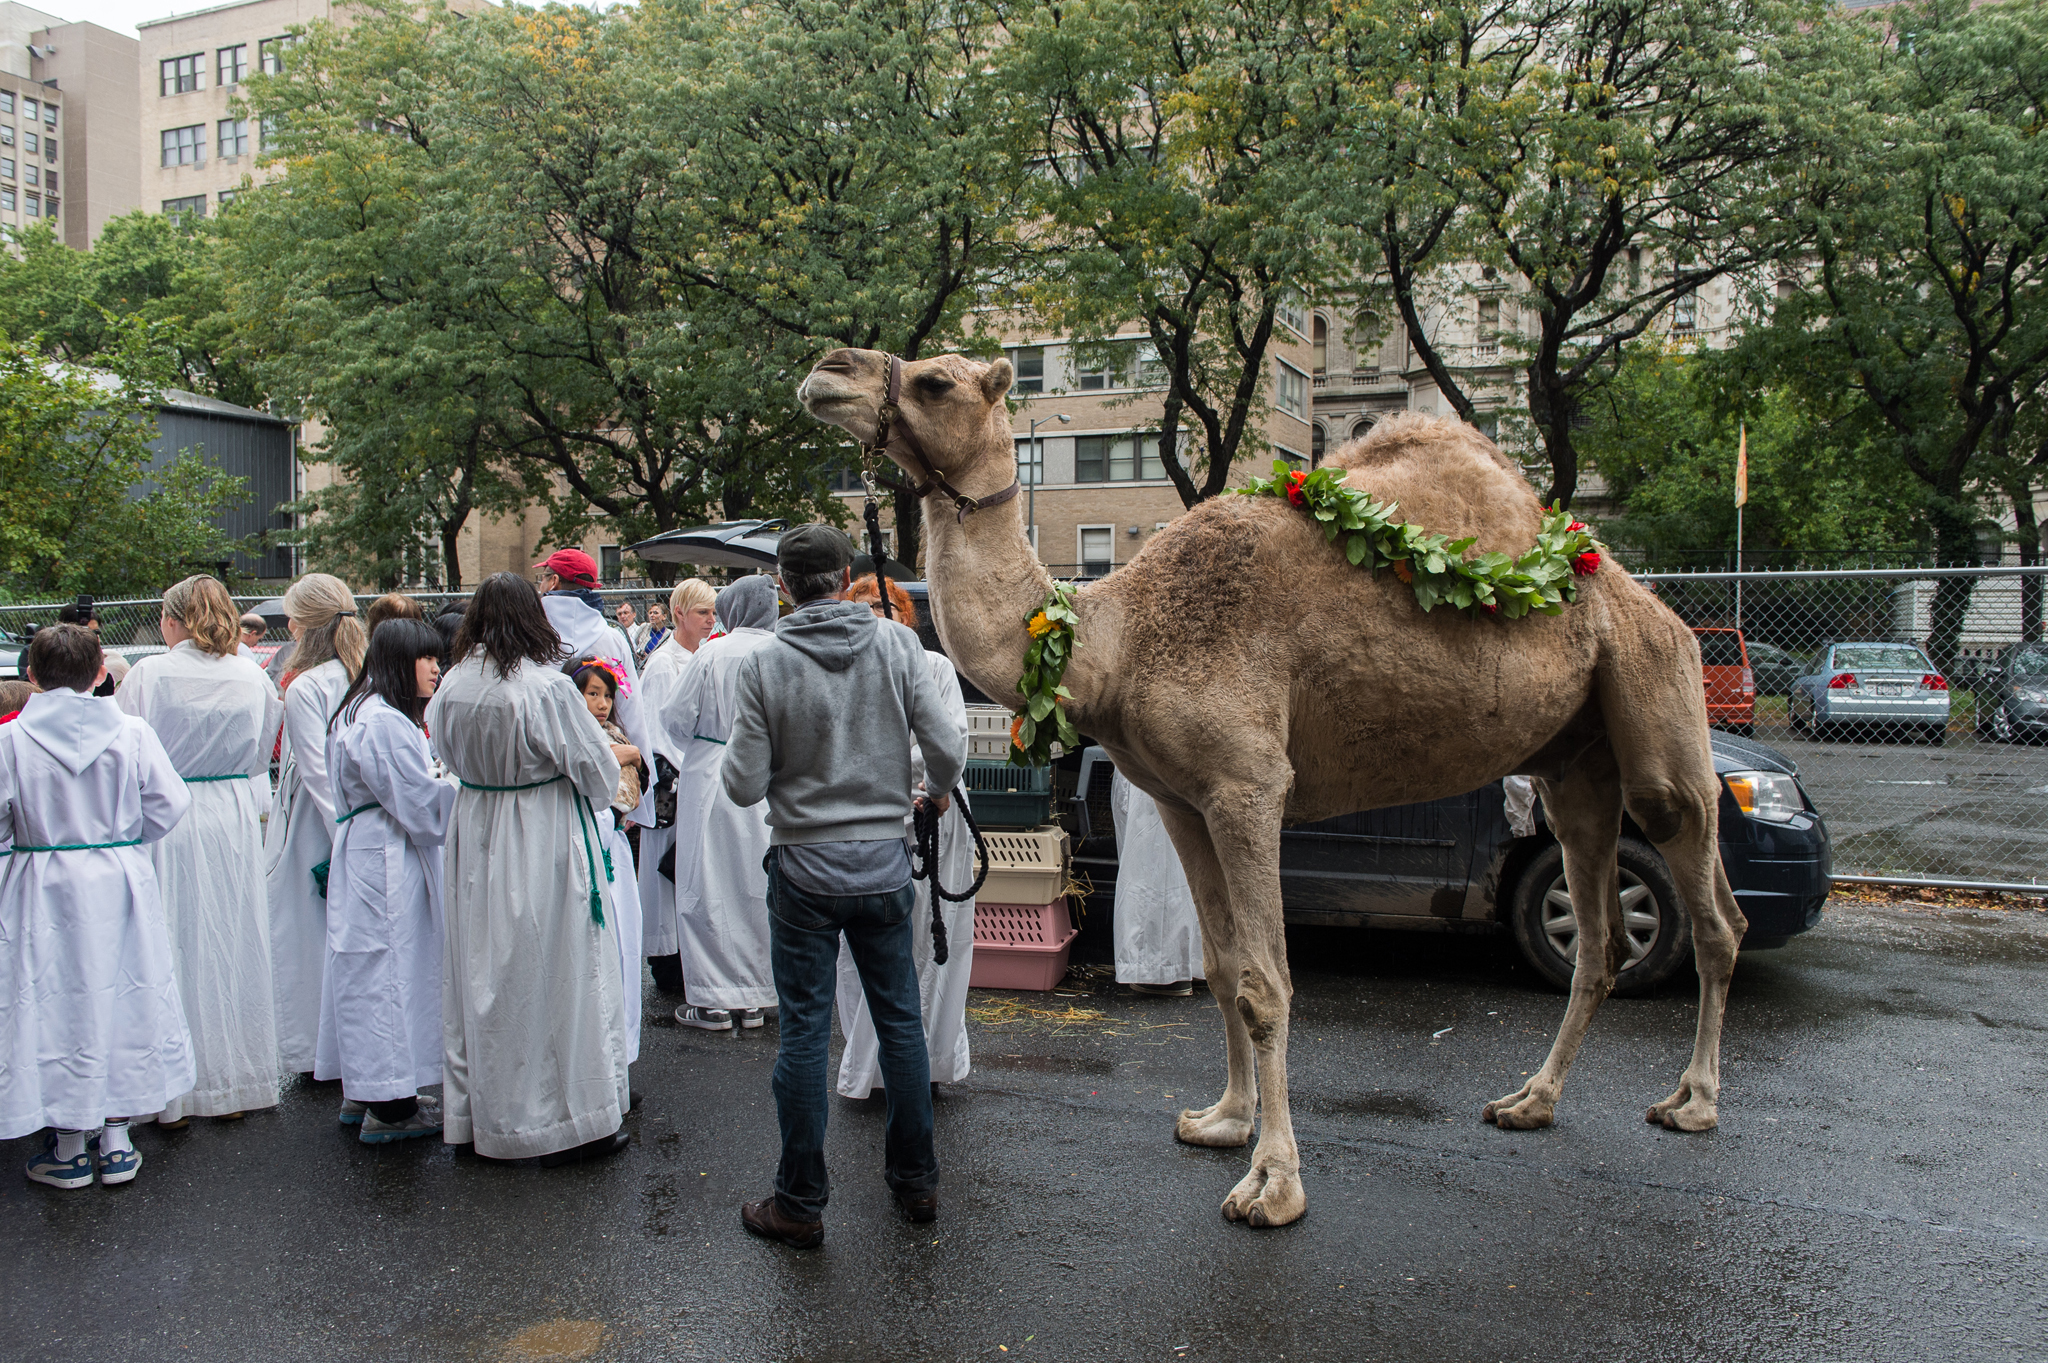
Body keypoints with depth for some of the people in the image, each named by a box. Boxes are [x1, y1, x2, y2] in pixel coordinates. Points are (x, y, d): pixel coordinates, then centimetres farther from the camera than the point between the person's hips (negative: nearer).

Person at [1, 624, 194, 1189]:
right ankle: (116, 1142, 21)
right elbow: (168, 806, -5)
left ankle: (68, 1150, 19)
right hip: (119, 888, 2)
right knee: (118, 999, 13)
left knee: (55, 1003, 9)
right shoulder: (131, 733, -8)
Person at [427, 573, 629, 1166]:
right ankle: (570, 1118, 12)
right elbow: (599, 771, -12)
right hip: (546, 842, -5)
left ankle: (478, 1112, 27)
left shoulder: (452, 687, -3)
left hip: (476, 839, 6)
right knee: (557, 976, 4)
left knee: (481, 977, 15)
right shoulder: (548, 687, -19)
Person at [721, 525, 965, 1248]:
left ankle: (800, 1204, 17)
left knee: (804, 1033, 6)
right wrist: (938, 786, 16)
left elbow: (744, 786, -10)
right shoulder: (898, 647, -5)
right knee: (900, 1020, 15)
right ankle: (916, 1180, 29)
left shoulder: (764, 666, -10)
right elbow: (947, 754, -6)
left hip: (804, 869, -2)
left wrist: (738, 746, 10)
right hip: (884, 861, 2)